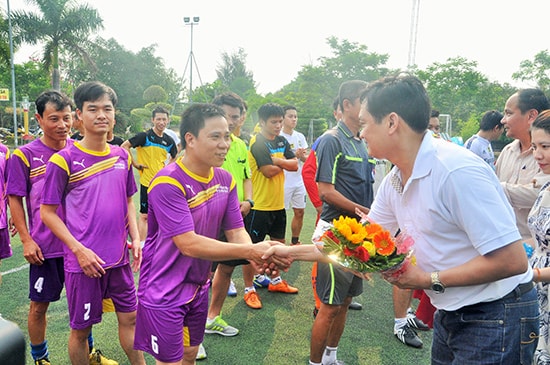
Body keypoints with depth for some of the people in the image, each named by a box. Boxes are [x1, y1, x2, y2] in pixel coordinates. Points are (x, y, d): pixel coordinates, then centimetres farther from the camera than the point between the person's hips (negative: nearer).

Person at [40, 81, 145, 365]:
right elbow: (47, 213, -7)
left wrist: (135, 238, 1)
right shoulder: (64, 160, -10)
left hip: (120, 258, 4)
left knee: (129, 317, 16)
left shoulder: (122, 156, 4)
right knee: (81, 328, 12)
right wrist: (79, 250, -14)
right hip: (84, 261, -4)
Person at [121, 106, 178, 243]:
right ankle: (141, 244, 9)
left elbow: (175, 157, 24)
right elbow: (124, 146, -8)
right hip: (147, 181, -5)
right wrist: (135, 163, -10)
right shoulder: (144, 136, -8)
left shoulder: (169, 140, 6)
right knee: (144, 215, 1)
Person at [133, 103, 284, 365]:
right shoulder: (168, 183, -24)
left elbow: (236, 232, -3)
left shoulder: (225, 180, -2)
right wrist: (250, 251, -32)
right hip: (164, 292, -6)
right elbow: (189, 244, -29)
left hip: (198, 287, 7)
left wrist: (257, 256, -25)